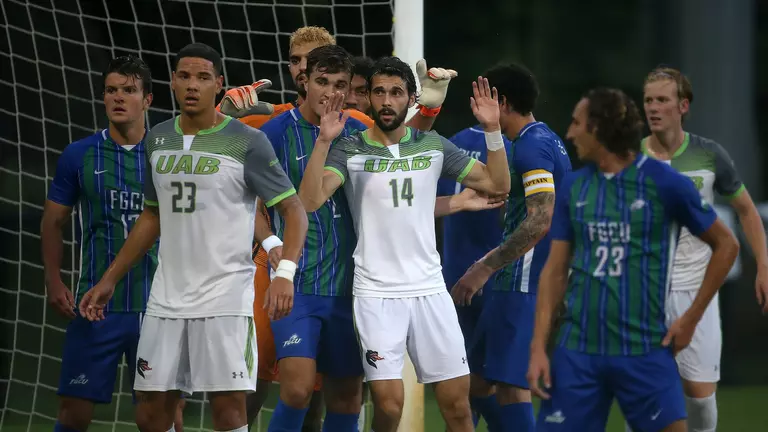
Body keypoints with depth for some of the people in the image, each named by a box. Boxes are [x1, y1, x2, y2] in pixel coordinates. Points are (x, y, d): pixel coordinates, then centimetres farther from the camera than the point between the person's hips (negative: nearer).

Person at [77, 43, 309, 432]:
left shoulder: (246, 143, -7)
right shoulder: (158, 139, 10)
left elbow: (293, 209, -7)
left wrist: (285, 272, -23)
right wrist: (109, 280, 20)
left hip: (225, 299, -6)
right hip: (166, 299, 6)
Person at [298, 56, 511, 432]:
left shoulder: (433, 146, 8)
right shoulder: (350, 150, -2)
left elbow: (497, 184, 10)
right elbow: (310, 200, -17)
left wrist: (492, 129, -2)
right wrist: (324, 140, -26)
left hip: (430, 289, 3)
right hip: (376, 293, -3)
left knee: (456, 401, 2)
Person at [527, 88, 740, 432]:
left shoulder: (664, 183, -5)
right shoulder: (572, 188, 8)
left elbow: (725, 245, 3)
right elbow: (555, 271, 10)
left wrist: (691, 318, -1)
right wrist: (538, 347, 2)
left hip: (645, 350, -4)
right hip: (577, 351, 4)